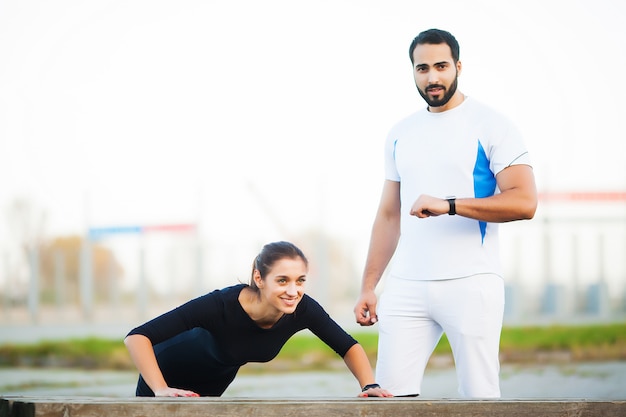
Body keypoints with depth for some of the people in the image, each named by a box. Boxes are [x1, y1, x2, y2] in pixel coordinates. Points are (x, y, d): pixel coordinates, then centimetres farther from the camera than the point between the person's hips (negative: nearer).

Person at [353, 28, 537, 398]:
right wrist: (368, 287, 14)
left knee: (479, 396, -3)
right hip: (406, 285, 5)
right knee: (391, 392, -4)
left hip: (471, 283, -5)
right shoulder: (401, 134, 16)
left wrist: (448, 205, -19)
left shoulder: (491, 126, -1)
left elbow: (524, 202, -12)